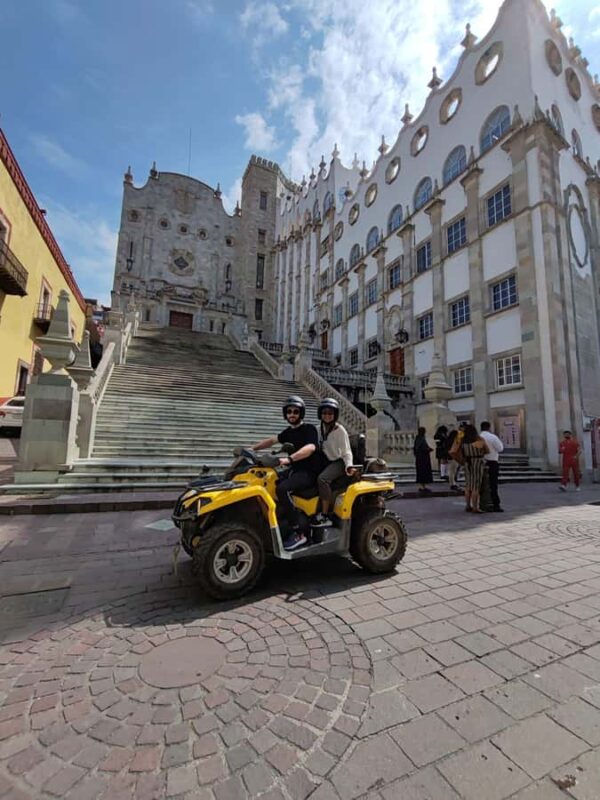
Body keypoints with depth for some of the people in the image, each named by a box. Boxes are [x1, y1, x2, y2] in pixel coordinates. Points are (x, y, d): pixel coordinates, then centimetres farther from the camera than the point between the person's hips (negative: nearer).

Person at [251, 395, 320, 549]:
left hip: (309, 472, -8)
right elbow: (272, 440, 21)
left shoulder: (309, 428, -10)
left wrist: (289, 459, -42)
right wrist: (251, 449, 9)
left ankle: (298, 534, -23)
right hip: (294, 470, 8)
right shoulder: (289, 431, 14)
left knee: (282, 489, -30)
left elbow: (310, 447, -29)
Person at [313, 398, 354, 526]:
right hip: (325, 461, 8)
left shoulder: (340, 430, -10)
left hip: (337, 462, -8)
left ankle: (324, 516, -24)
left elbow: (346, 452, -10)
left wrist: (349, 466, -26)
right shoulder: (321, 428, 9)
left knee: (322, 479, -32)